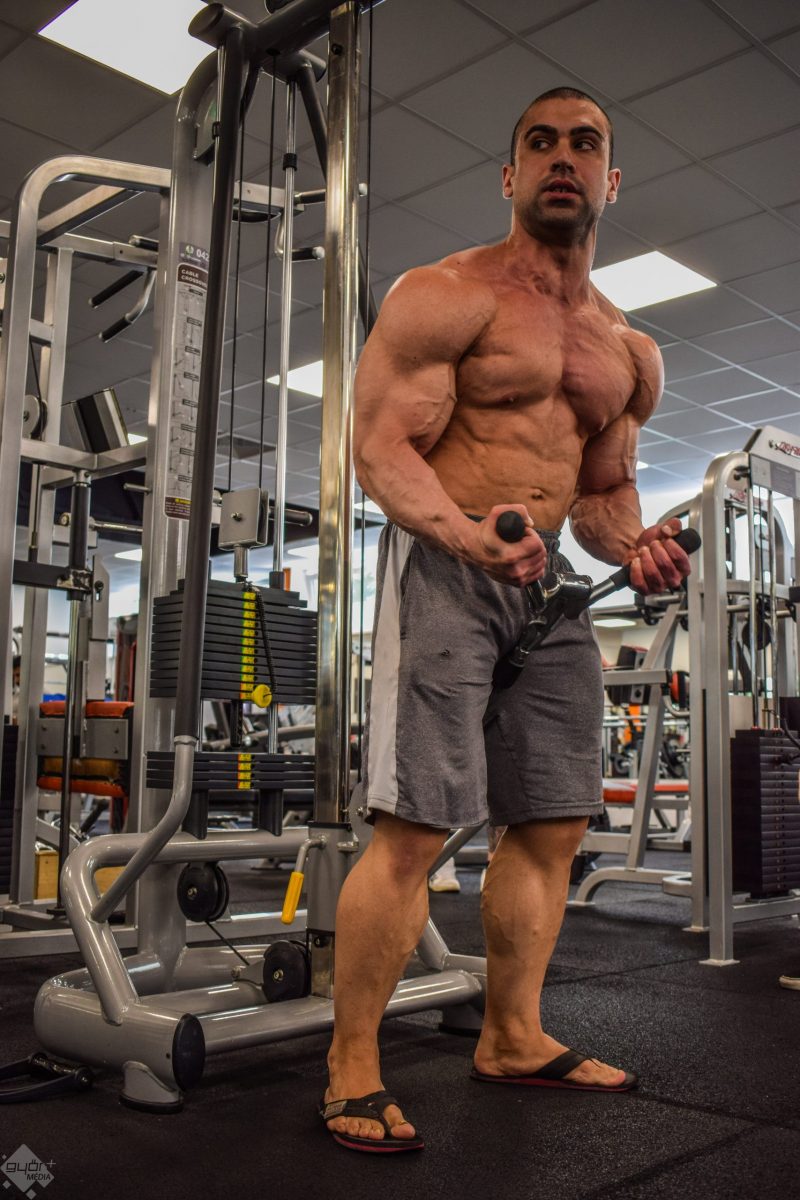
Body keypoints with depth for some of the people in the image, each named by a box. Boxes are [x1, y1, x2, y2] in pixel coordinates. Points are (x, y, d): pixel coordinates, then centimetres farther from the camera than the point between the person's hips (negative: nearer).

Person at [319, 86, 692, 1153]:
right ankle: (352, 1073, 1)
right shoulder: (446, 296, -4)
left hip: (547, 579, 7)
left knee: (553, 824, 9)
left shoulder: (629, 353, 17)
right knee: (417, 826, -12)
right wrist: (465, 532, -29)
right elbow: (382, 446, -11)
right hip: (444, 563, -7)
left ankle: (513, 1039, 25)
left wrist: (632, 543, 0)